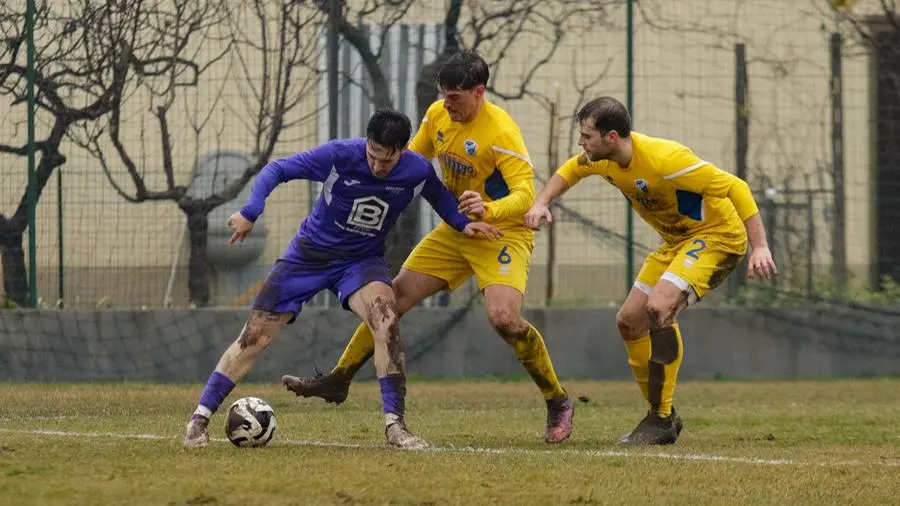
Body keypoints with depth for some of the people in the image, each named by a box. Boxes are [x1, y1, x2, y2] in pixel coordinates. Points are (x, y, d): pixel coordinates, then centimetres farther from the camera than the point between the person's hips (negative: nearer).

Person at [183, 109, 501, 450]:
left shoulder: (418, 172, -15)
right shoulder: (339, 156, -24)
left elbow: (438, 194, 10)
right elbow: (278, 170, -18)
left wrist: (462, 223, -5)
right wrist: (250, 213, -31)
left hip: (363, 261, 1)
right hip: (309, 255, -1)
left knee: (385, 316, -30)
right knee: (255, 335, -5)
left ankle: (395, 425, -26)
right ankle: (200, 419, 9)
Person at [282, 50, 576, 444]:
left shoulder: (501, 132, -24)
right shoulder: (438, 115, -2)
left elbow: (525, 195, -30)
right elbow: (412, 160, 16)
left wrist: (489, 209, -49)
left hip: (502, 233, -7)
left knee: (503, 317, -27)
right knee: (396, 295, 3)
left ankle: (558, 403, -9)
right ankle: (338, 379, 14)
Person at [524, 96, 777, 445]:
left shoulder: (662, 159, -31)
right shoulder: (603, 159, -5)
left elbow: (734, 187, -30)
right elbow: (571, 171, 20)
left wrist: (759, 247, -36)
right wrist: (541, 203, 1)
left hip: (717, 234, -9)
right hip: (676, 241, 9)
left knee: (659, 307, -29)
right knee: (629, 321, 6)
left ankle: (662, 419, -21)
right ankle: (662, 416, 18)